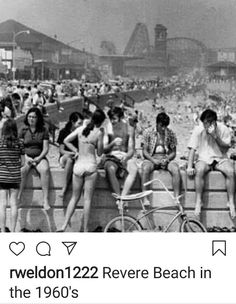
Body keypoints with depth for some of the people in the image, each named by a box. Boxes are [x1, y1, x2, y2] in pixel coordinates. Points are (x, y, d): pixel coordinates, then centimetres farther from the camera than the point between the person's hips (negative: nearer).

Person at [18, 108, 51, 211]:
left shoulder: (43, 131, 6)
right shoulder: (23, 130, 8)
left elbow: (46, 148, 2)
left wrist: (38, 158, -14)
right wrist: (27, 158, -12)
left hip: (40, 158, -1)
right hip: (26, 157, 1)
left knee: (45, 169, -34)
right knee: (22, 170, -34)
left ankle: (46, 200, -37)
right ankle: (18, 197, -27)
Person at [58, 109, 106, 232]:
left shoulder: (80, 129, 3)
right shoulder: (99, 132, -9)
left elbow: (66, 141, 3)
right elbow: (99, 153, -1)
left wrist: (76, 151, 11)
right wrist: (101, 135, 3)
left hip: (78, 165, 4)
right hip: (90, 166, -4)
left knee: (75, 197, 14)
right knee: (87, 199, 2)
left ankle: (64, 225, 6)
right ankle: (85, 229, 5)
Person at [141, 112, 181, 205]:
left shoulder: (171, 134, 6)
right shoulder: (148, 133, 2)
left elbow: (173, 152, 6)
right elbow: (145, 151, 0)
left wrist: (167, 159, -15)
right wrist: (153, 160, -18)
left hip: (166, 158, 1)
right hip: (151, 158, -1)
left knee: (176, 169, -31)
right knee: (145, 168, -36)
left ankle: (177, 198, -30)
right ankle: (145, 198, -34)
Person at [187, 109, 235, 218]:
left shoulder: (224, 129, -5)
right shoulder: (198, 130, -6)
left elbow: (225, 149, -9)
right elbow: (192, 149, -6)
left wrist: (215, 136, -23)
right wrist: (189, 166, -17)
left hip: (220, 159, 1)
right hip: (204, 159, 0)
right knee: (199, 170, -35)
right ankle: (198, 201, -25)